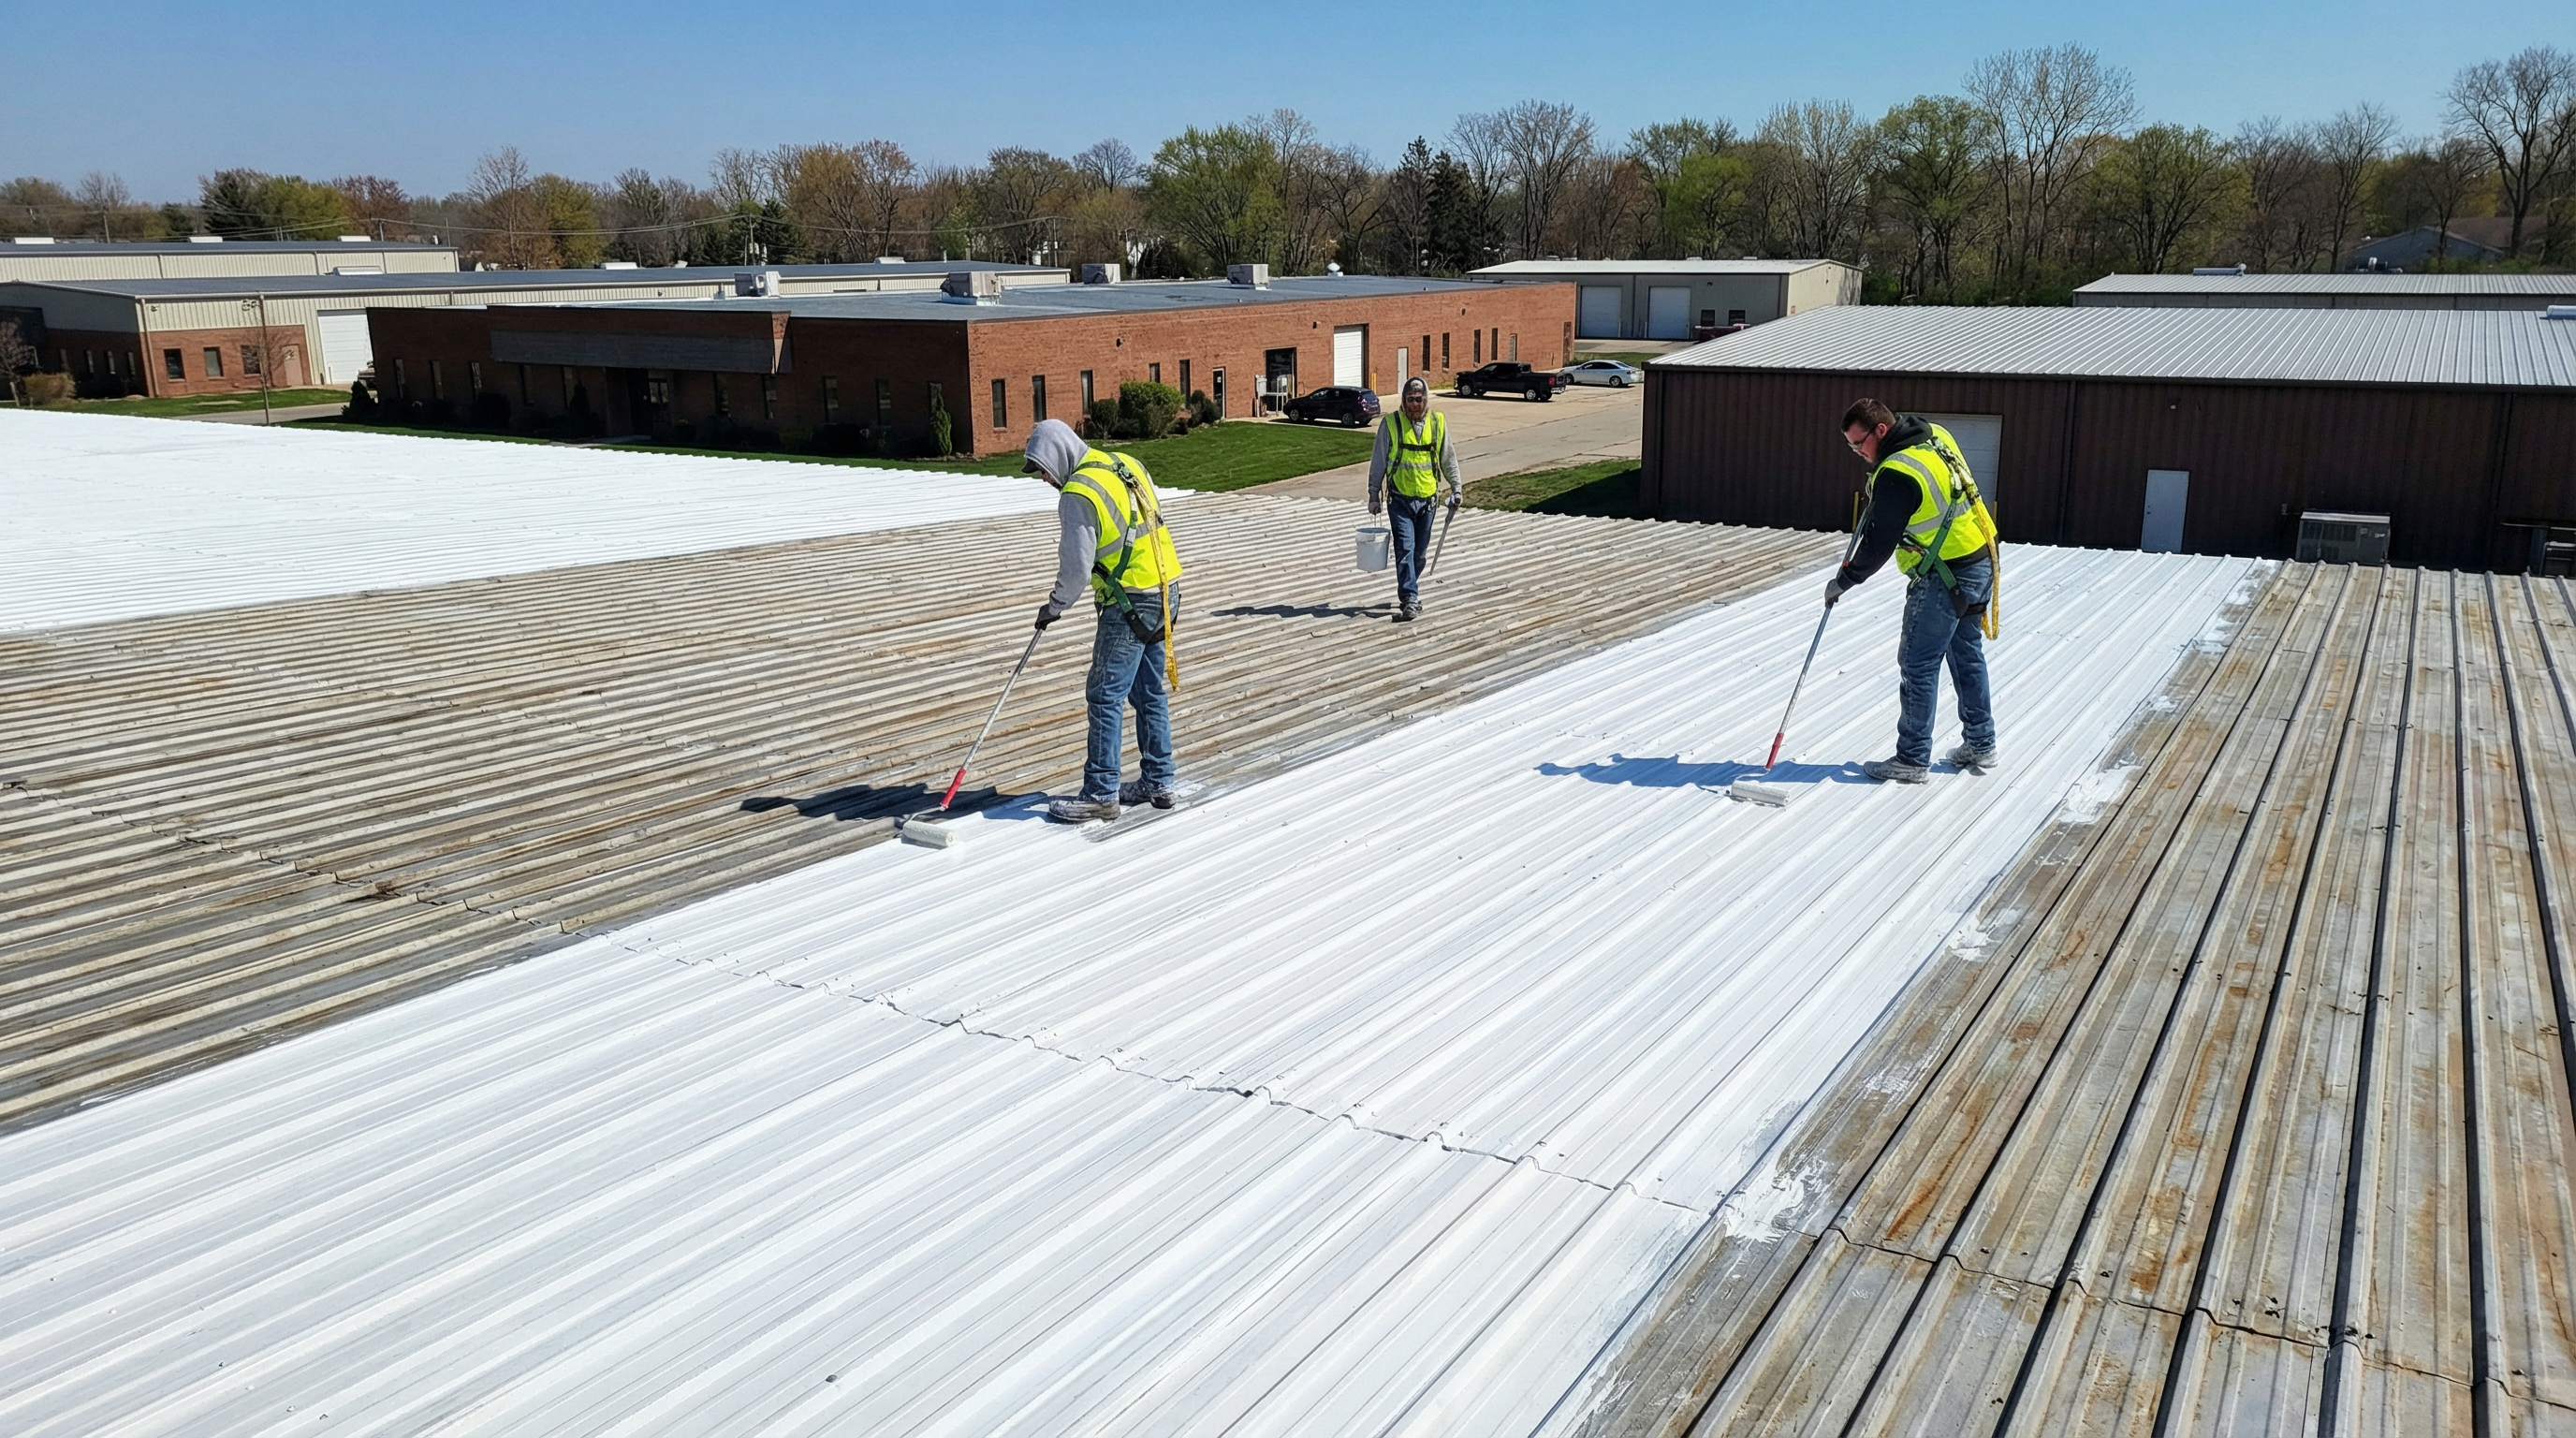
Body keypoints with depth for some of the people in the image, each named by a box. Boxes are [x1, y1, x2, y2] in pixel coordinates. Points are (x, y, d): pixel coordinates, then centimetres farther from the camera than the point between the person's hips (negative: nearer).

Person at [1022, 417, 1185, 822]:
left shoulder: (1078, 494, -15)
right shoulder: (1128, 464, 9)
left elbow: (1077, 566, -14)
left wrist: (1054, 607, 3)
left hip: (1129, 604, -9)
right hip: (1165, 591, 9)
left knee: (1105, 696, -2)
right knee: (1150, 692, 16)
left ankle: (1101, 794, 2)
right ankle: (1158, 781, 23)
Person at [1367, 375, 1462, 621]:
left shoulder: (1438, 422, 4)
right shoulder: (1391, 423, -3)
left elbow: (1448, 458, 14)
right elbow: (1378, 461, 2)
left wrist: (1456, 488, 12)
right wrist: (1374, 495, 1)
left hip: (1427, 498, 3)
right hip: (1399, 499, -3)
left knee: (1420, 552, 10)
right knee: (1405, 549, -11)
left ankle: (1408, 592, 26)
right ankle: (1409, 600, -12)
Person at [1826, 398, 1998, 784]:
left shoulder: (1897, 474, -22)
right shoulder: (1936, 435, 5)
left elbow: (1878, 544, -18)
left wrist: (1843, 580, -7)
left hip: (1944, 578, -10)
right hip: (1980, 563, 10)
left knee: (1918, 665, -3)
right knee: (1968, 655, 19)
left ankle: (1912, 760, 3)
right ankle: (1980, 745, 30)